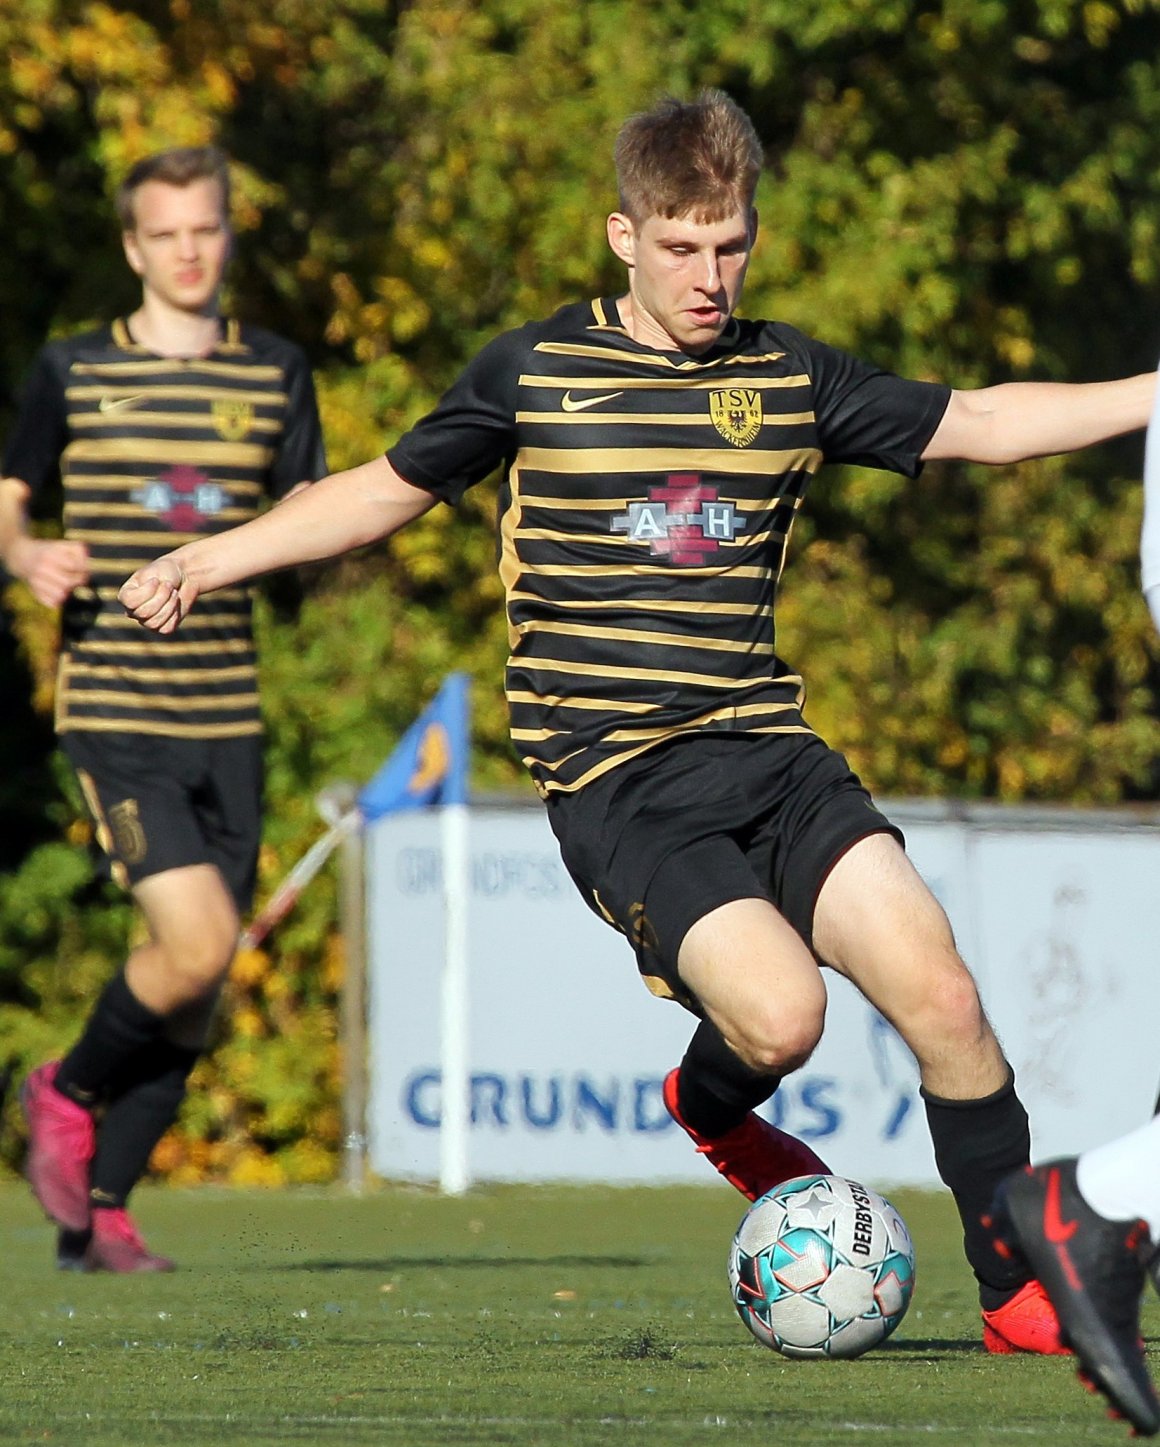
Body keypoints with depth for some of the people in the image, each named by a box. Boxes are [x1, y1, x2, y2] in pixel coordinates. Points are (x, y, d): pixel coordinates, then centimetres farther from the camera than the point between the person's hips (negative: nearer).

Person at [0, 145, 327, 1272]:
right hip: (112, 708, -4)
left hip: (225, 713, 4)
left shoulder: (276, 374, 10)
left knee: (197, 991, 4)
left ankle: (98, 1209, 16)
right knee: (196, 942, -19)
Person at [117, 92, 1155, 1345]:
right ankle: (710, 1106, 14)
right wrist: (209, 559, 7)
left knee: (938, 995, -15)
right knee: (780, 1013, -24)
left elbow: (979, 422, 17)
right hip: (616, 780, -3)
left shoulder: (791, 378, 10)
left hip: (770, 755, 3)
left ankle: (1018, 1295, 0)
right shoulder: (534, 372, 4)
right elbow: (384, 491, 15)